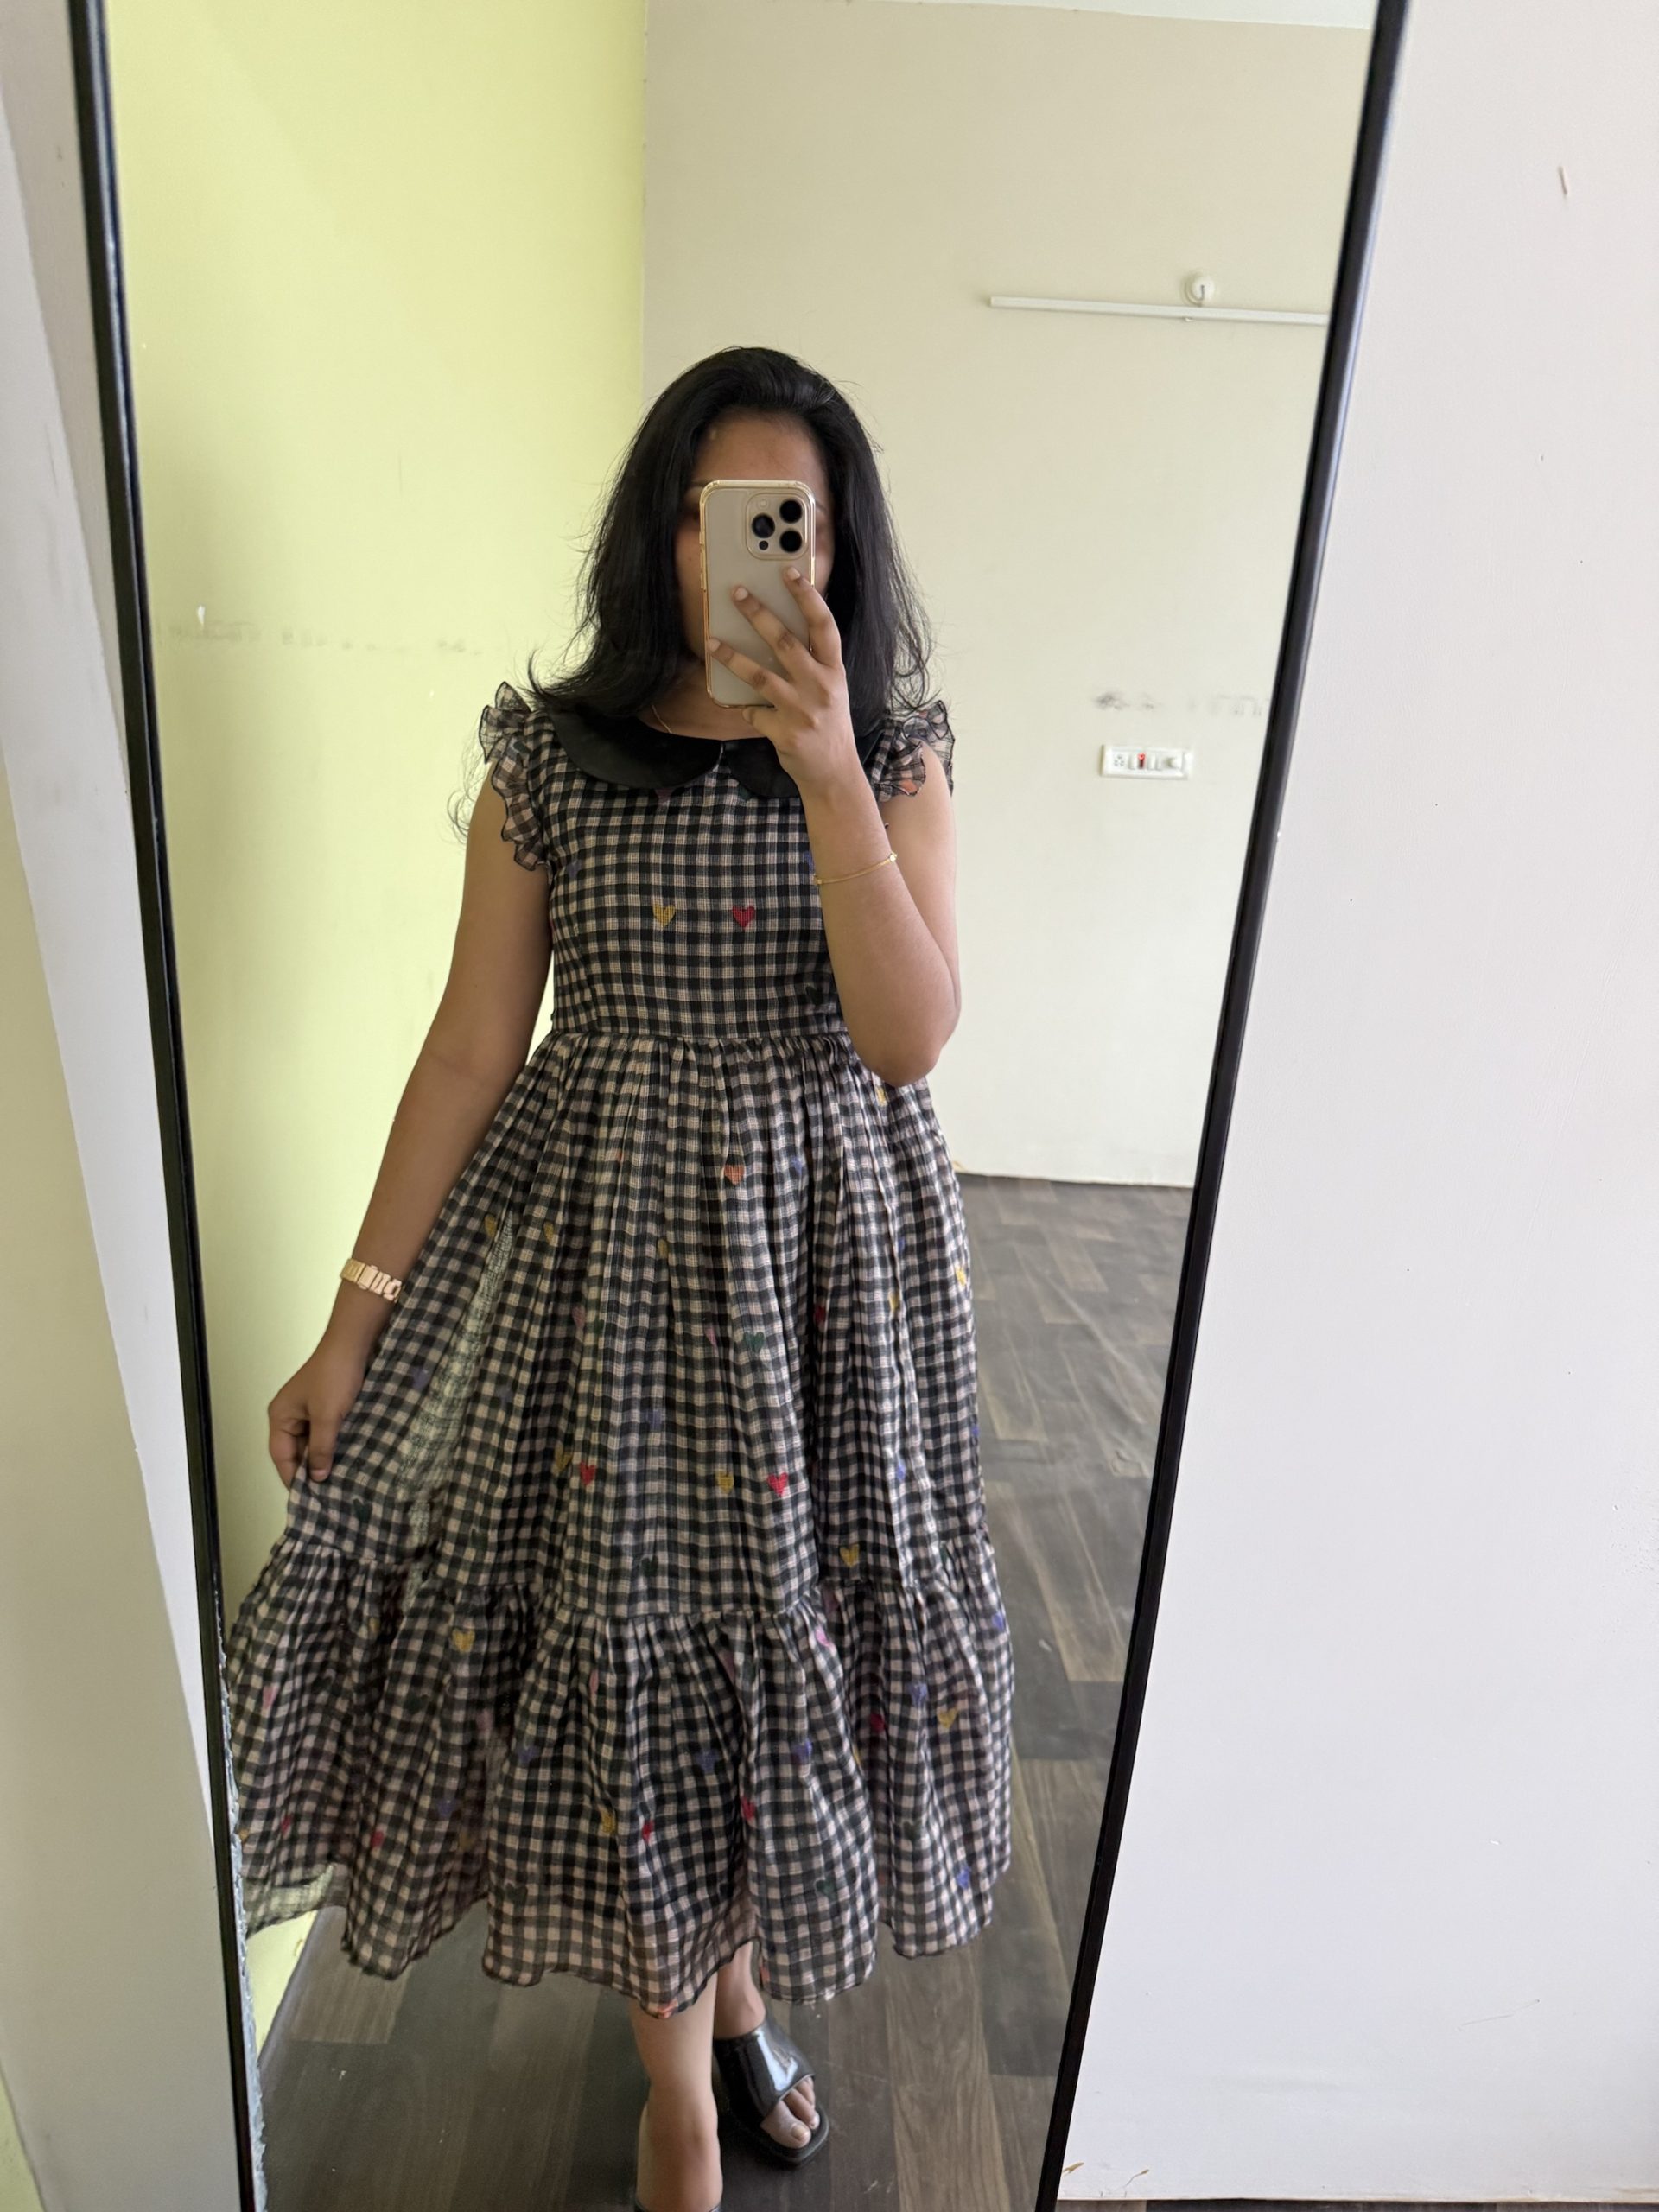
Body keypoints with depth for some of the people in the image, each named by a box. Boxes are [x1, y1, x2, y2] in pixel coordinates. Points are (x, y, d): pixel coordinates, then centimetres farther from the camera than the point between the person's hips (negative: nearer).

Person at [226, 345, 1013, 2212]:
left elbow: (910, 1037, -13)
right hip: (607, 1240, 0)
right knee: (625, 1639, 11)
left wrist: (826, 767, -21)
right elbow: (473, 1044, -2)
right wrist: (357, 1314, -3)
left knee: (791, 1616, 16)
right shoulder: (549, 753, -2)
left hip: (828, 1246, 1)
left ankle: (739, 1981, 50)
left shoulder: (896, 755, 0)